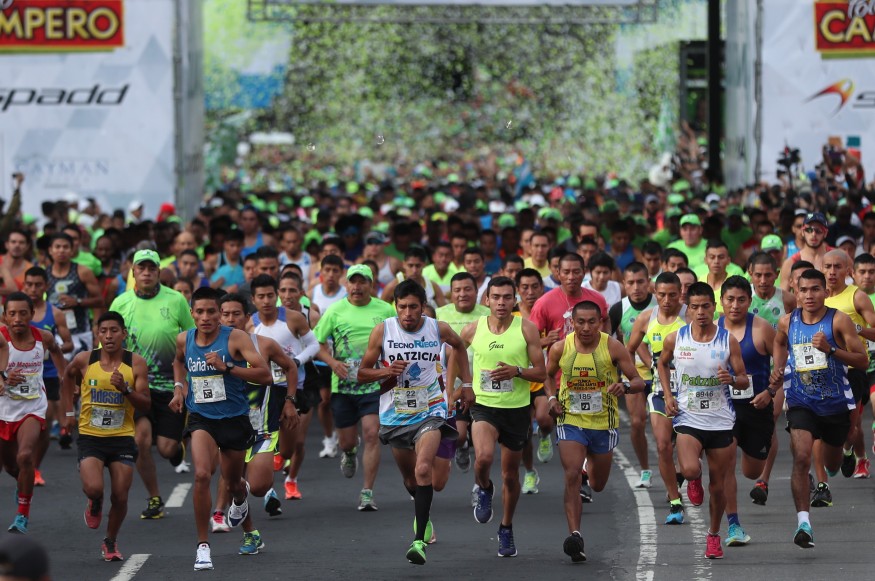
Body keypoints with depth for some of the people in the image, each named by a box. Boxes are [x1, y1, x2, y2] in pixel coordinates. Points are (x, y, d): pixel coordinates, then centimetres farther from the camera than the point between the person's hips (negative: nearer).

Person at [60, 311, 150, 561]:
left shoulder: (136, 363, -6)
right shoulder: (85, 360, -4)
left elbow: (146, 405, -6)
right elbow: (69, 376, 20)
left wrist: (125, 389, -23)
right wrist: (69, 412, 18)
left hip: (123, 438, 1)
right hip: (90, 437, -1)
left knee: (120, 497, -1)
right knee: (93, 489, -21)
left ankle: (111, 542, 26)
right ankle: (95, 504, 18)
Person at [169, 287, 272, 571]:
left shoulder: (236, 338, -13)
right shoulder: (184, 339, 0)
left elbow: (265, 374, -21)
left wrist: (226, 367, -28)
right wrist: (179, 386, 8)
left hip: (234, 418, -1)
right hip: (201, 418, 1)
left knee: (233, 483, 16)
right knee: (202, 475, -23)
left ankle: (240, 499, 58)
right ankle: (203, 547, -16)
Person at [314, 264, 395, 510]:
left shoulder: (385, 310, 2)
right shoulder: (335, 311, 0)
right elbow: (316, 342, 3)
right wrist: (332, 362, -13)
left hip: (374, 383, -1)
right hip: (342, 385, 1)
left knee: (371, 434, -13)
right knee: (346, 441, 9)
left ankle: (367, 493, -7)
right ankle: (349, 453, 49)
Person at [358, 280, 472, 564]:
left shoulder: (438, 329, -7)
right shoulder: (382, 331, -8)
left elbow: (459, 346, 18)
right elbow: (362, 373, -1)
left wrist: (467, 383, 13)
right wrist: (387, 371, -20)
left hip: (430, 410, -2)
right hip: (395, 414, 2)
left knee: (423, 469, -24)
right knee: (410, 479, 17)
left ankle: (420, 540, -24)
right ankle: (423, 514, 50)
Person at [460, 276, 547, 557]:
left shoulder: (526, 329, -5)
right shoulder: (472, 329, -2)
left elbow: (540, 372, -4)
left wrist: (517, 371, -22)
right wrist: (461, 385, 5)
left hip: (517, 408, 0)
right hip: (484, 405, 0)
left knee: (511, 475, 10)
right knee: (484, 457, -28)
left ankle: (506, 529, 31)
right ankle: (484, 490, 7)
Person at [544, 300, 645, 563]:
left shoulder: (613, 348, -10)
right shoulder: (560, 348, -6)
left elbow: (639, 381, -9)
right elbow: (547, 375, 15)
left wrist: (625, 386, -31)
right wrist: (552, 397, -4)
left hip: (604, 423, 1)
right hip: (570, 421, -1)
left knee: (598, 485, 15)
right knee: (572, 476, -20)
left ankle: (592, 466, 54)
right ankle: (574, 535, -22)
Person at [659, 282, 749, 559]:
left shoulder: (728, 341, -4)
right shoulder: (675, 339, -2)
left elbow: (744, 382, 2)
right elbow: (662, 364, 19)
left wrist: (731, 379, -21)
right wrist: (668, 395, 5)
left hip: (720, 420, 1)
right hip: (688, 417, -1)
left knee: (717, 484, 5)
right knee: (690, 471, -24)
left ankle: (714, 535, 27)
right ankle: (694, 482, 15)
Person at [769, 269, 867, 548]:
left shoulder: (839, 320, -12)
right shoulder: (787, 323, -2)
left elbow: (863, 360, -13)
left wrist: (830, 349, -26)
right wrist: (778, 372, 7)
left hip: (835, 402, 0)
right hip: (801, 402, 0)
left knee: (832, 465, 17)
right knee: (801, 458, -21)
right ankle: (803, 522, -24)